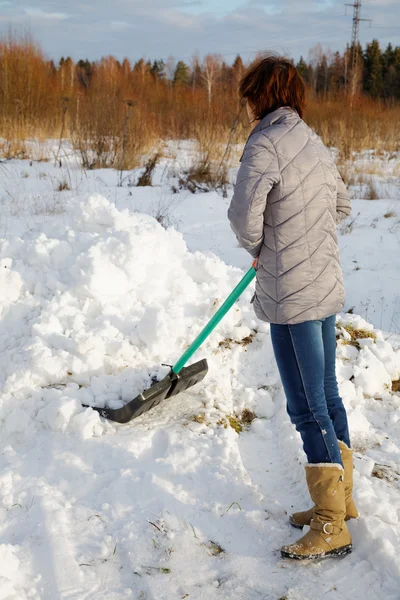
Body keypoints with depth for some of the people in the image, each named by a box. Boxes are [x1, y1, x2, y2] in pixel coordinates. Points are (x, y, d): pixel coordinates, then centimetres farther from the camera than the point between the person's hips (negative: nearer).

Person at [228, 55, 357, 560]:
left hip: (292, 295, -9)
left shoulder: (266, 144, -15)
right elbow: (340, 206, 24)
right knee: (327, 395, 18)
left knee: (307, 407, -2)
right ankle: (340, 498, 33)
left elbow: (244, 213, -25)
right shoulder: (313, 142, 12)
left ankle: (331, 528, 8)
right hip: (326, 286, 9)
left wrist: (256, 247, -4)